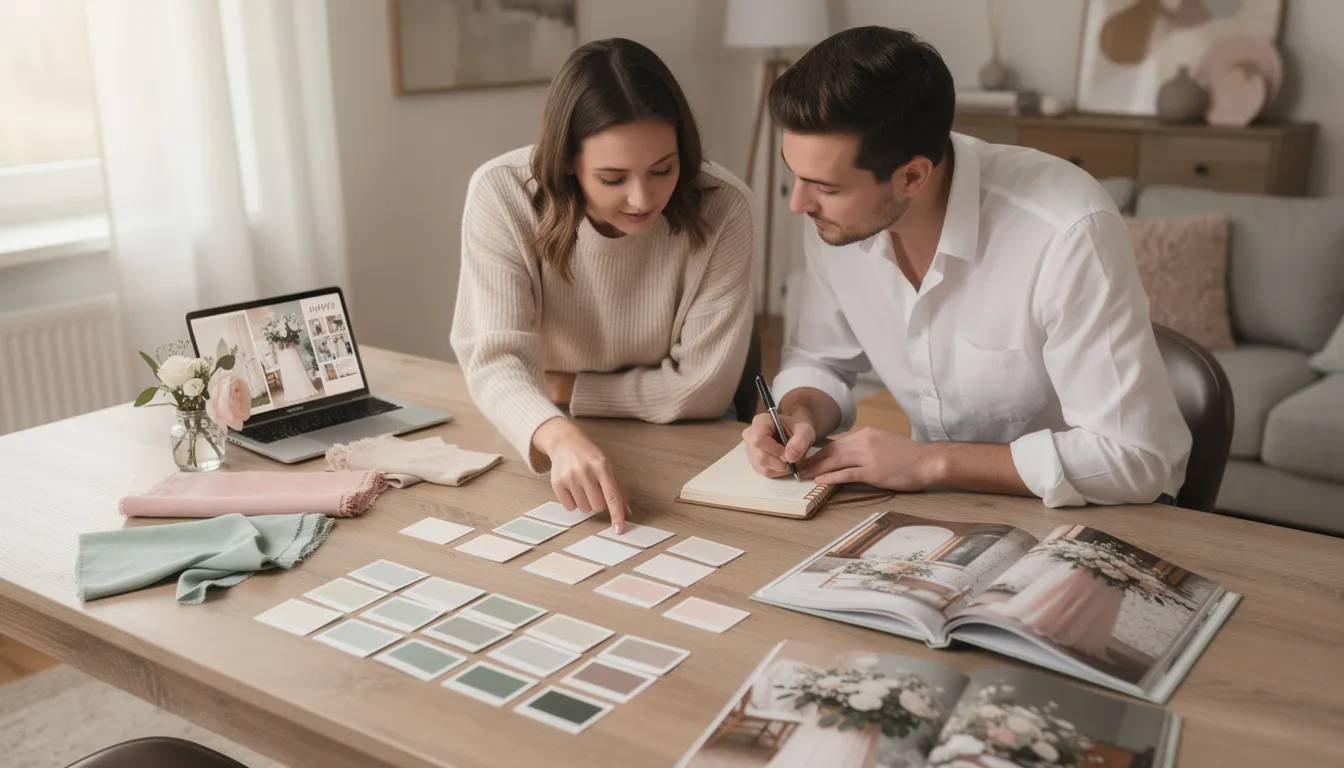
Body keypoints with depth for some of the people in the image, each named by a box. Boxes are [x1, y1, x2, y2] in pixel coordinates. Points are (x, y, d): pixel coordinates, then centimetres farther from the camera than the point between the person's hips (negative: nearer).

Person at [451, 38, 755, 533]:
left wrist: (558, 388, -12)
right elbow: (497, 360, -25)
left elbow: (702, 387, -14)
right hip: (538, 449, 0)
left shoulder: (722, 209, -20)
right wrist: (559, 436, -44)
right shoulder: (502, 194, -18)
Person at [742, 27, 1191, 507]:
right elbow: (820, 361, 6)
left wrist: (931, 461, -26)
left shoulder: (1067, 232, -29)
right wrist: (799, 419, -15)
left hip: (1088, 511, -4)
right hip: (947, 496, 5)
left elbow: (1131, 459, -27)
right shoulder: (835, 216, -11)